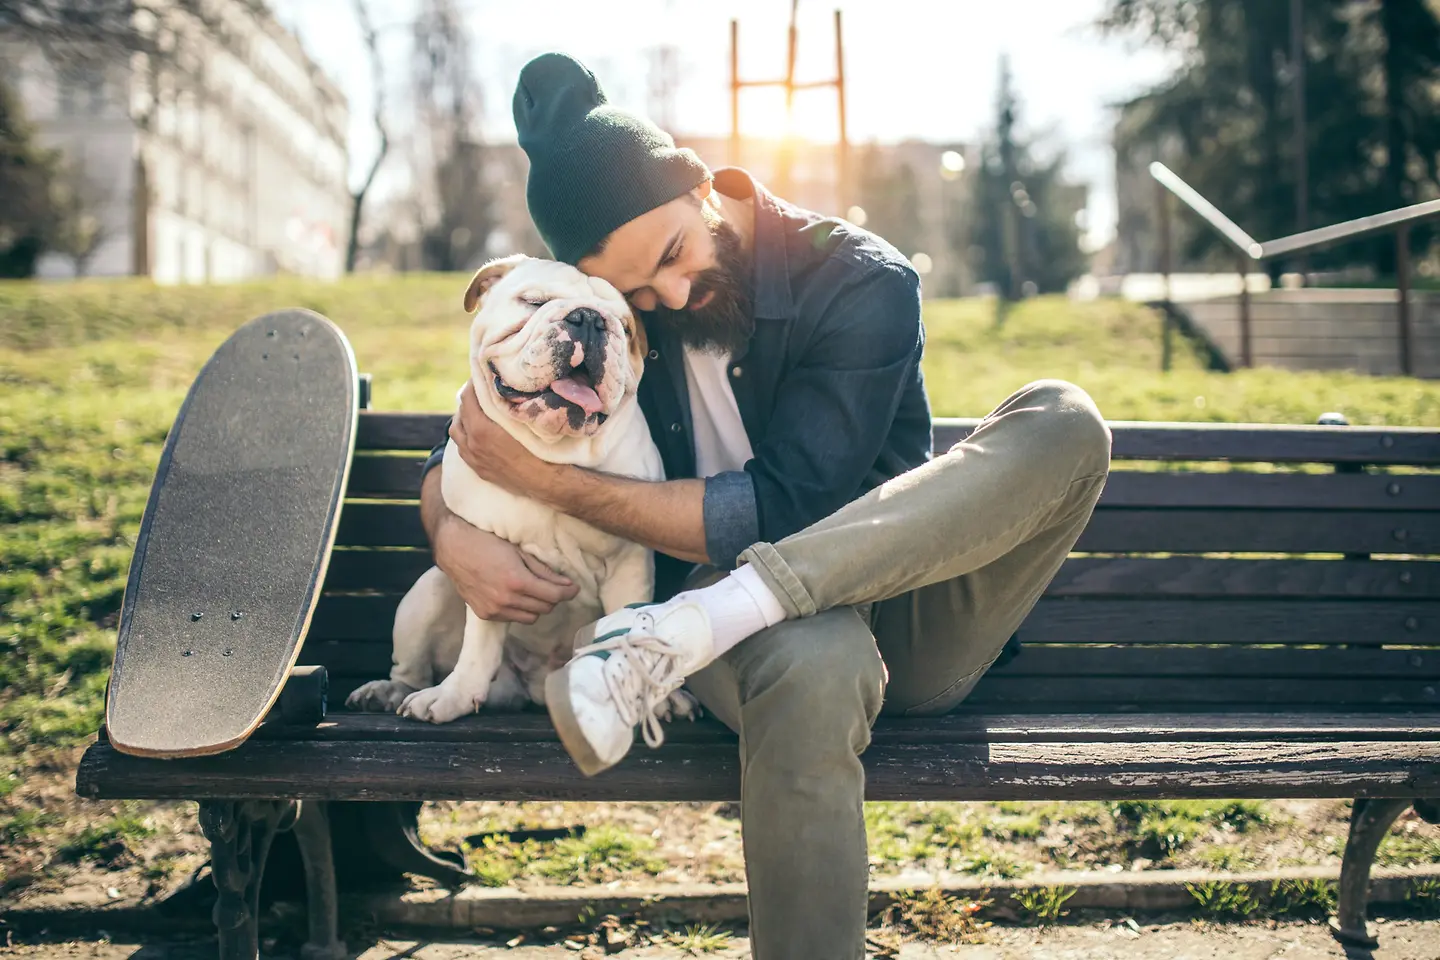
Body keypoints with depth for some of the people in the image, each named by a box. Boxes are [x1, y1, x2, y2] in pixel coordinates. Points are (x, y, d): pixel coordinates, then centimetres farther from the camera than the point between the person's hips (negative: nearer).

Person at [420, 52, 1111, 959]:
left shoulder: (863, 285, -10)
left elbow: (776, 514, -16)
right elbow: (465, 449, 12)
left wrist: (546, 479, -16)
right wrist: (452, 533, -13)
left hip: (902, 618, 0)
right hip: (767, 635, 0)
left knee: (1064, 424, -28)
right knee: (815, 662, -40)